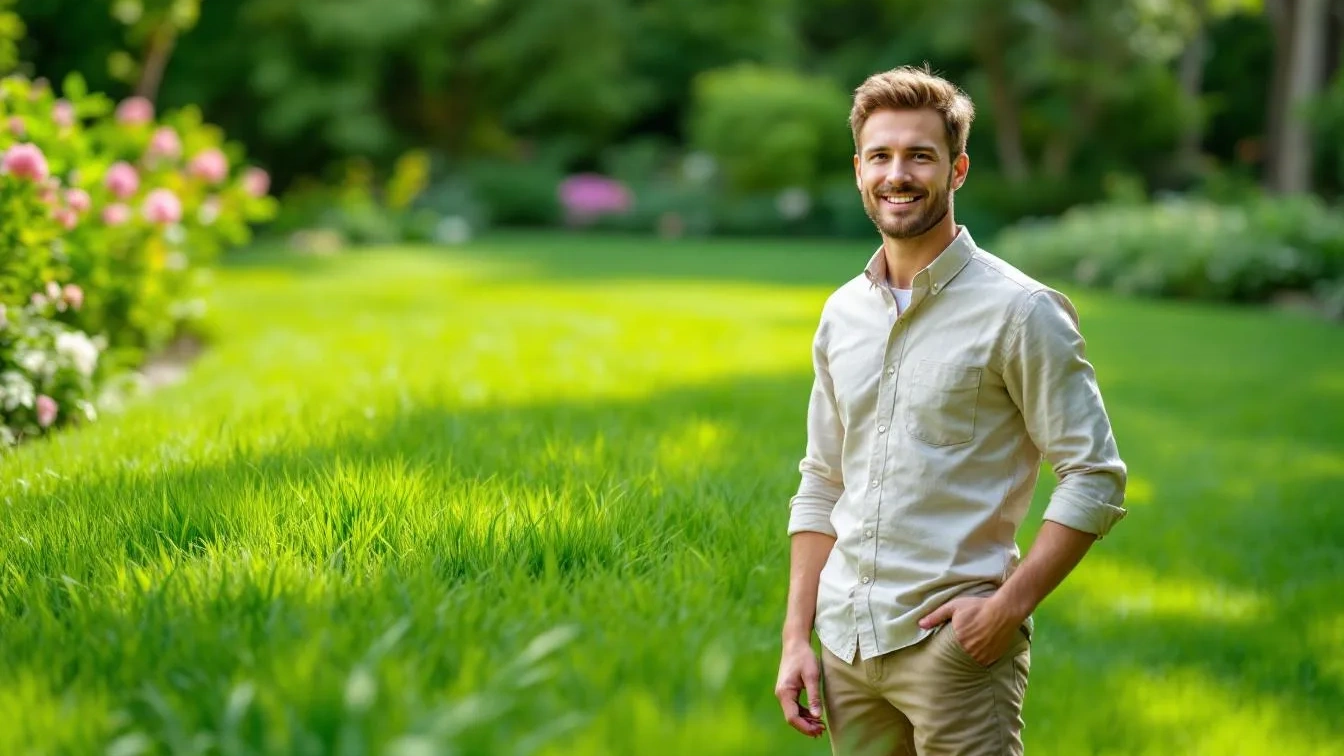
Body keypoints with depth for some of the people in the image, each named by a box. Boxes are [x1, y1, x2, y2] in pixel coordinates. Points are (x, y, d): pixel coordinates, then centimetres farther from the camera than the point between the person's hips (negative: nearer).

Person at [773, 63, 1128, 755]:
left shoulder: (1019, 310, -8)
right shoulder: (842, 314, 9)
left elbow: (1096, 480, -9)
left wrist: (1008, 606, -17)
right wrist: (796, 637, 8)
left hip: (954, 644, -5)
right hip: (845, 640, 5)